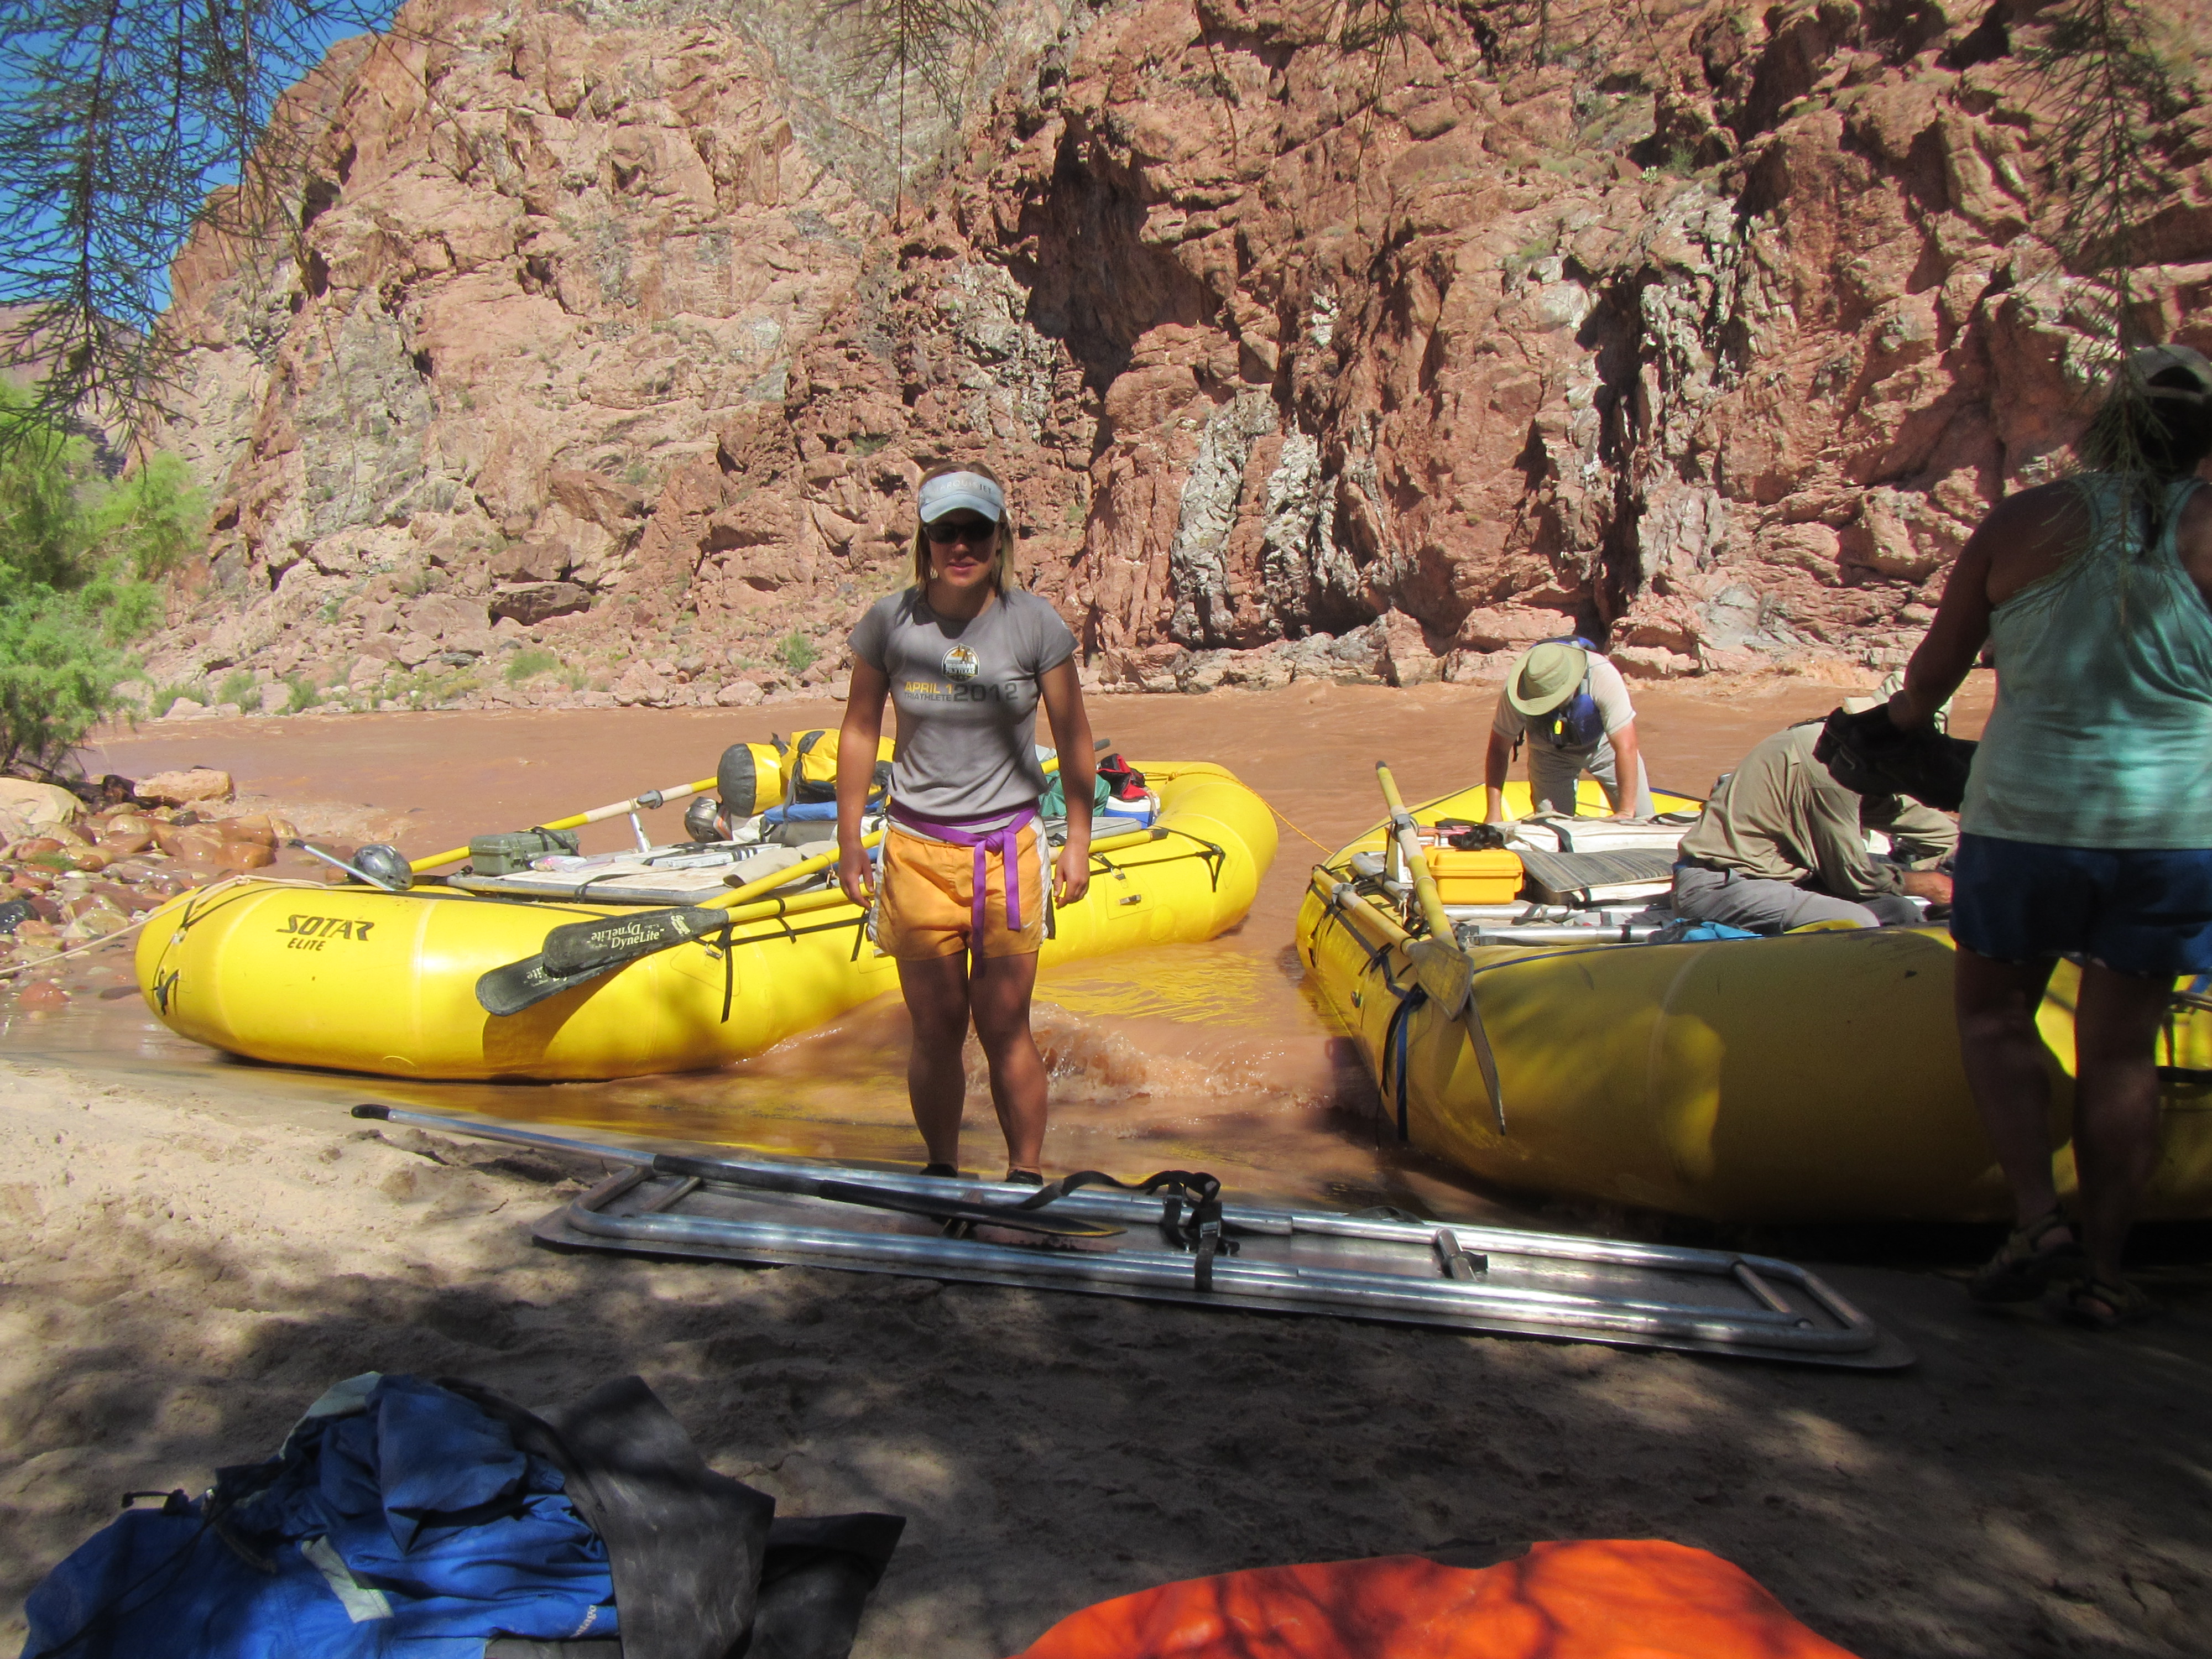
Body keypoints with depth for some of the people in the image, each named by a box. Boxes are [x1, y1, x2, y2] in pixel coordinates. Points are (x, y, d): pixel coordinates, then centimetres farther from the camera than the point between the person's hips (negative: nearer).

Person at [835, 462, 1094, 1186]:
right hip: (916, 849, 1)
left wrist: (1078, 841, 5)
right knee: (935, 1029, 7)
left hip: (1008, 848, -1)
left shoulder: (1035, 624, -4)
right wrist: (849, 842, 8)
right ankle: (941, 1177, 26)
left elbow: (1073, 736, 5)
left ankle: (1027, 1182, 18)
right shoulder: (890, 622, -2)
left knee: (1004, 1028, 3)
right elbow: (859, 731, 8)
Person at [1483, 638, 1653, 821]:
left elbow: (1625, 747, -38)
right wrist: (1494, 811, -26)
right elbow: (1499, 749, -22)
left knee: (1644, 823, -4)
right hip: (1550, 751, 1)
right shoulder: (1516, 690, -32)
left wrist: (1626, 811, -41)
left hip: (1602, 742, 0)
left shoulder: (1604, 677, -38)